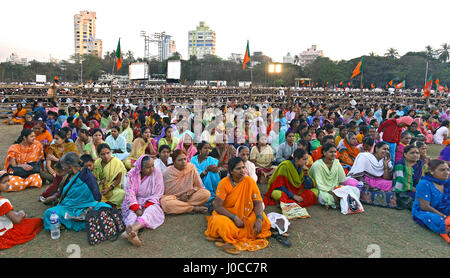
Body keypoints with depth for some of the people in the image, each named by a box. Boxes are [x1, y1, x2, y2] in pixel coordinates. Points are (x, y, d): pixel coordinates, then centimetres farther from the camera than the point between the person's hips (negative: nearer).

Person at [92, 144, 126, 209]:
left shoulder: (117, 162, -12)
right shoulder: (97, 163, 0)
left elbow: (118, 179, -9)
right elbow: (95, 177, 11)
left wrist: (109, 189, -17)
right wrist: (98, 182, -12)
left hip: (113, 188, -3)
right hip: (100, 188, 3)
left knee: (123, 193, -32)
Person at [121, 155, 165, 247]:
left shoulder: (157, 173, -8)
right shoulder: (132, 174, -6)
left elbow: (156, 195, -9)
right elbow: (130, 194, -11)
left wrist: (145, 208, -21)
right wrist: (137, 209, -25)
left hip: (150, 202, -1)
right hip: (134, 203, 2)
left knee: (151, 211, -33)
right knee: (132, 213, -30)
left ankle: (130, 231, -60)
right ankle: (133, 234, -59)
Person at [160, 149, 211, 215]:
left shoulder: (192, 168, -4)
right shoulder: (167, 173, -9)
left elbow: (198, 186, 3)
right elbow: (165, 193, -4)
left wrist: (188, 194, -12)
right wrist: (178, 198, -15)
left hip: (188, 197, 2)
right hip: (173, 199, -2)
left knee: (206, 193, -22)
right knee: (165, 202, -37)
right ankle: (195, 208, -24)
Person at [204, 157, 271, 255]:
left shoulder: (249, 181, -6)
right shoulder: (224, 183, -13)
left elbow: (258, 202, -7)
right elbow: (217, 206, -15)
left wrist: (259, 219, -26)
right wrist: (235, 218, -23)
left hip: (246, 216, 3)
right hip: (227, 216, -3)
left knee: (262, 218, -25)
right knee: (220, 222, -35)